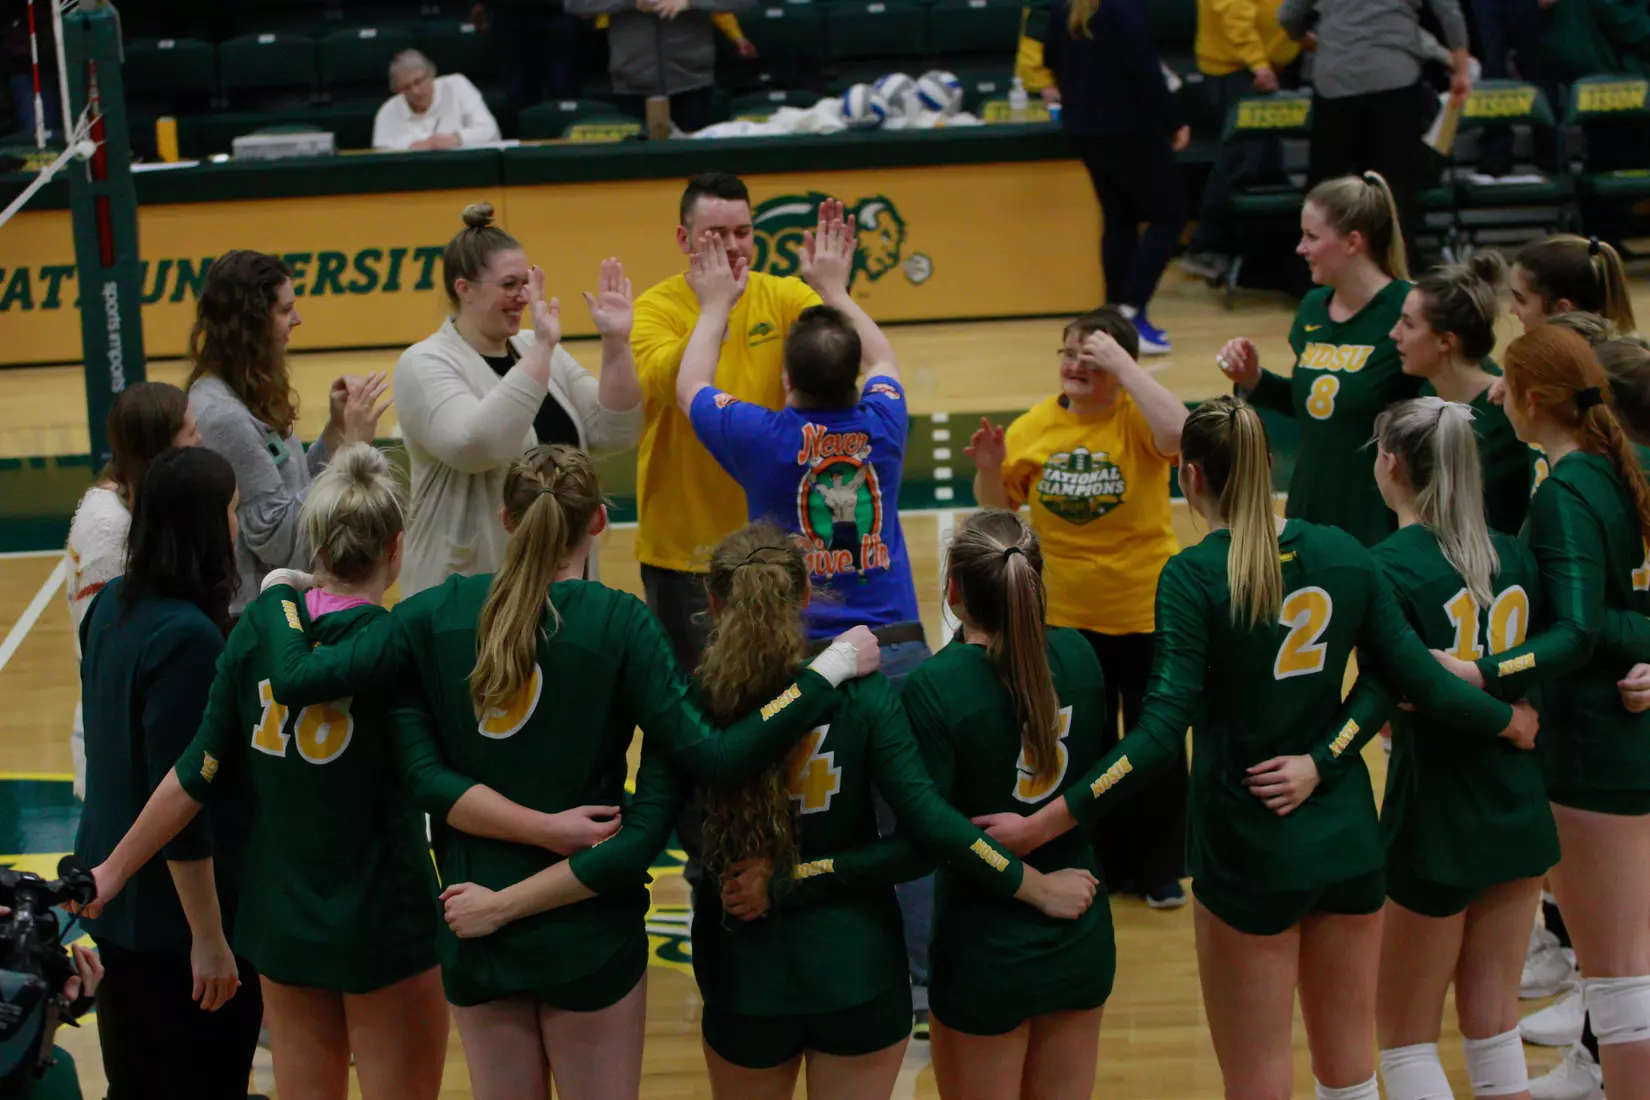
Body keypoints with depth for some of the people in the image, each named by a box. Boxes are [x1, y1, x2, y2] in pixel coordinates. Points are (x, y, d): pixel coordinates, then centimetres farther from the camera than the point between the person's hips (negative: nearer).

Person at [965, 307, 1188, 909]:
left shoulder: (1136, 418, -14)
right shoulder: (1036, 425, -3)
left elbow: (1178, 434, -37)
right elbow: (998, 504, 6)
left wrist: (1123, 365, -32)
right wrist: (989, 469, -16)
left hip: (1145, 613, -3)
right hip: (1066, 617, 3)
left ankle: (1160, 870, 27)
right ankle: (1102, 864, 32)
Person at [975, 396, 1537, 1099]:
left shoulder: (1194, 575, -15)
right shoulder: (1343, 554, -1)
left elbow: (1162, 735, -23)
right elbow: (1414, 682, 0)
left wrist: (1042, 825, -24)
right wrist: (1511, 720, 18)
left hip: (1250, 854, -4)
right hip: (1347, 841, 5)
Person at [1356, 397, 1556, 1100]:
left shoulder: (1391, 567, -16)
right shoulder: (1513, 556, 3)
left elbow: (1379, 702, -20)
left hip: (1436, 823, -6)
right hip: (1519, 815, 6)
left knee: (1404, 1036, 8)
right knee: (1494, 1023, 15)